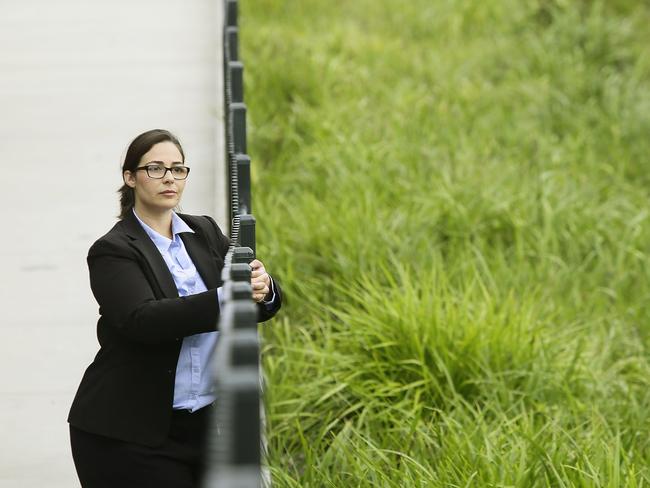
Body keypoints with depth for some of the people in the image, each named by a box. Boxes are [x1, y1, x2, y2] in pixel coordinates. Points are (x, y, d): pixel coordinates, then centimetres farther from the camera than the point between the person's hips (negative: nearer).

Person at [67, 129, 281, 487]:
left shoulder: (206, 233, 11)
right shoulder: (113, 251, -7)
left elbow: (262, 305, 3)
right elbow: (142, 320, -24)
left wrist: (263, 288, -22)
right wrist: (226, 299, -34)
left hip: (205, 425, 5)